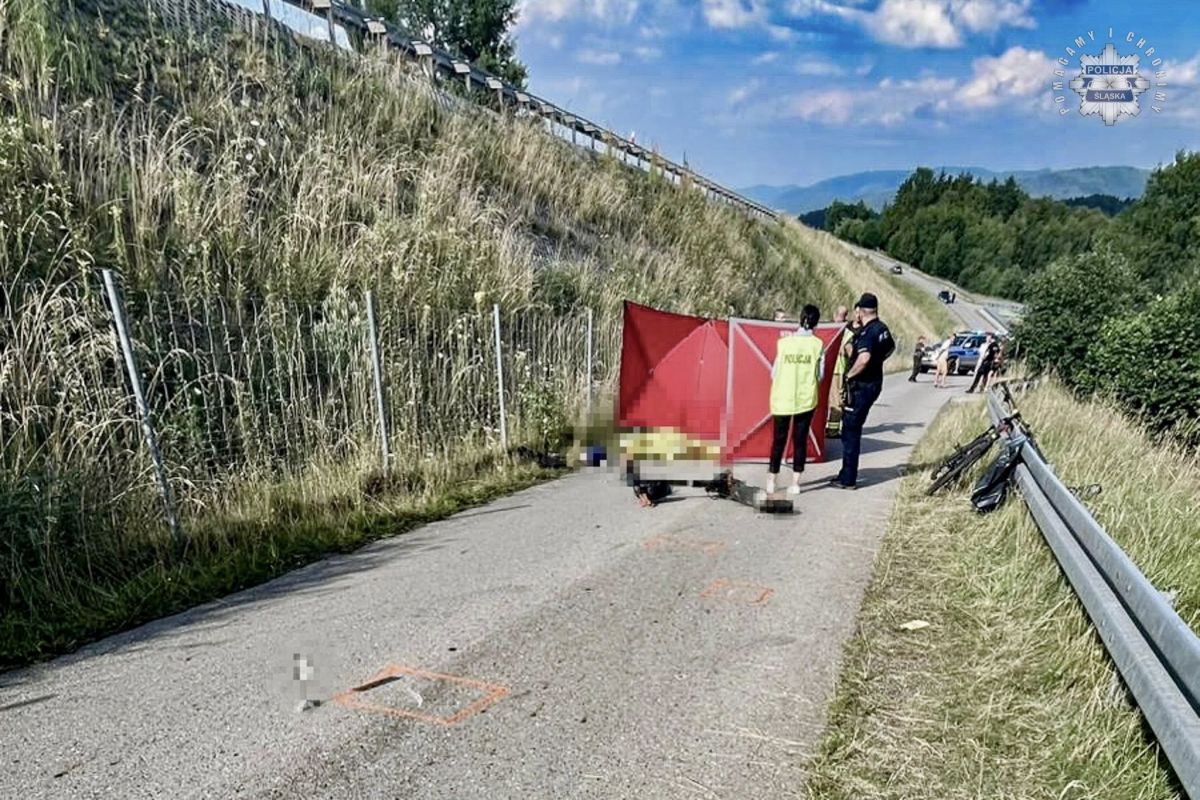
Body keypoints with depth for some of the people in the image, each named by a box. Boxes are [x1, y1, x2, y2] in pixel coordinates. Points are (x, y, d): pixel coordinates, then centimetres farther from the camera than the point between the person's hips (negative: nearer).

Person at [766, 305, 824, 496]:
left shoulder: (784, 342, -6)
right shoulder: (818, 344, -6)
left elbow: (774, 373, -2)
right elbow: (820, 375, -2)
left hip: (782, 398, 0)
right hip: (806, 399, 0)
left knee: (779, 439, 11)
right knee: (800, 439, 8)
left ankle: (772, 481, 16)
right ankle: (795, 482, 10)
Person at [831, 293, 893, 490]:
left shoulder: (866, 332, -22)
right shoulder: (882, 328, 8)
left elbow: (864, 358, -37)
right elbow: (891, 347, 28)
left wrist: (849, 374, -22)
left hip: (861, 386, -9)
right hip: (875, 382, 9)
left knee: (850, 431, -2)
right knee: (852, 429, 19)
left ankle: (848, 479, 3)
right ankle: (847, 473, 27)